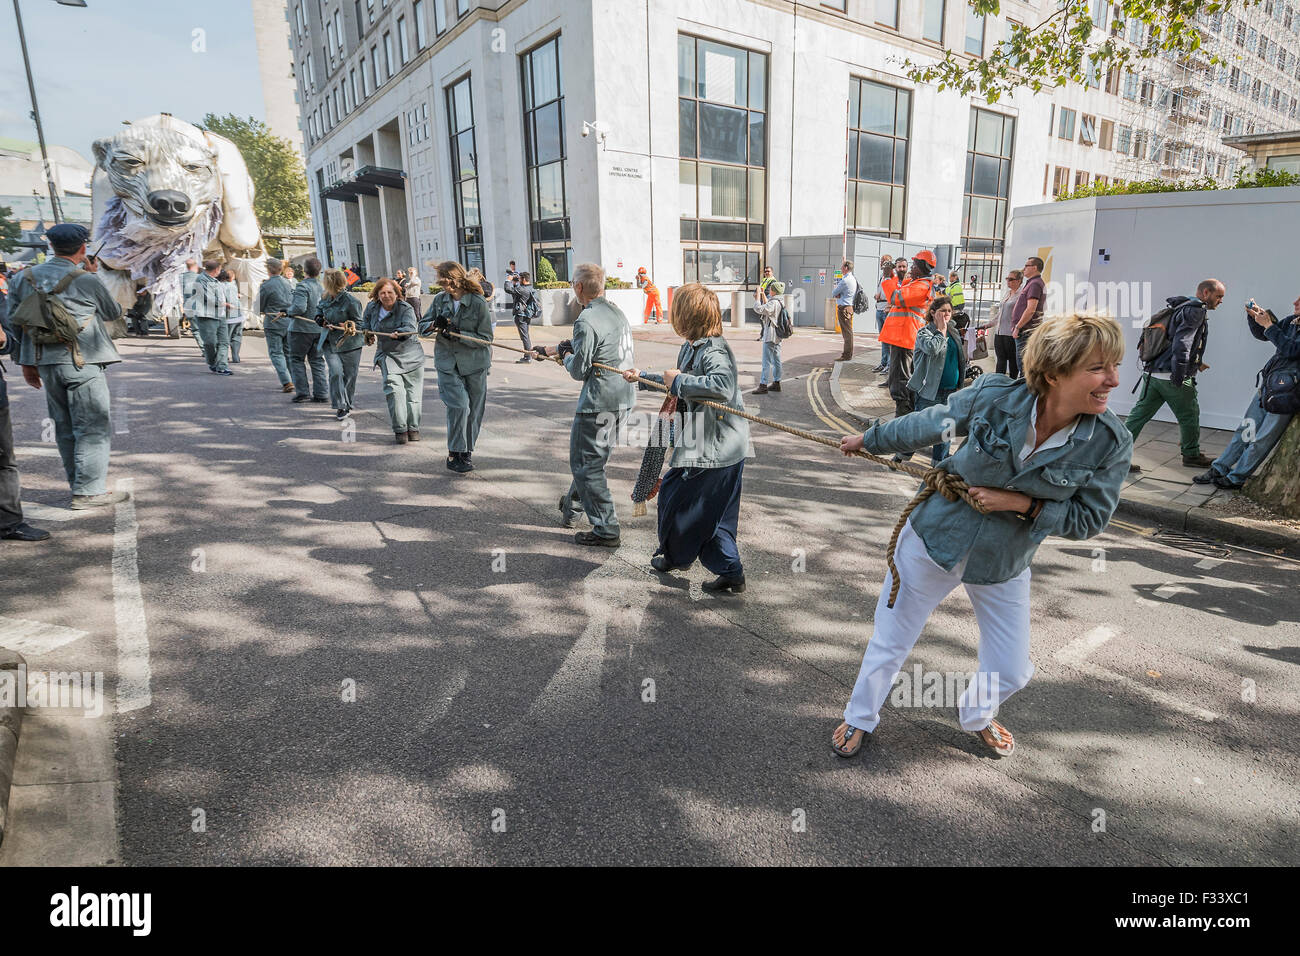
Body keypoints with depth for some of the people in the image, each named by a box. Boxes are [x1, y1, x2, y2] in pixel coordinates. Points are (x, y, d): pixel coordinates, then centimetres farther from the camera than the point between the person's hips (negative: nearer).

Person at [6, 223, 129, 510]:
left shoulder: (24, 278, 8)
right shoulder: (87, 281, -10)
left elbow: (15, 322, 11)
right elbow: (114, 314, 5)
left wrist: (27, 363, 19)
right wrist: (105, 304, 29)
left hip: (46, 364, 6)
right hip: (83, 363, -6)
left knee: (64, 427, 15)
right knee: (93, 427, -1)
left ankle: (79, 482, 24)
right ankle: (89, 491, -2)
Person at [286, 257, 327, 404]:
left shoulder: (302, 286, -15)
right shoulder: (322, 286, 4)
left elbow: (299, 308, -24)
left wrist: (289, 311, -6)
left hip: (301, 329, -6)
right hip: (319, 329, 6)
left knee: (296, 359, 8)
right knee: (317, 361, 11)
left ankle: (302, 392, 5)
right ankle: (321, 394, 10)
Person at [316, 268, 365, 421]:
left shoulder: (350, 301, -17)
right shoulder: (325, 297, 4)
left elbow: (359, 323, -9)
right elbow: (319, 308, 26)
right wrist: (319, 317, 4)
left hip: (349, 344, -4)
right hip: (330, 343, 4)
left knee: (349, 375, 7)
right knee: (335, 372, -12)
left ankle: (348, 404, 29)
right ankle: (341, 407, -8)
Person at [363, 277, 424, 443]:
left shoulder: (406, 308, -12)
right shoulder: (372, 308, 2)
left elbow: (410, 327, -30)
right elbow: (365, 323, 22)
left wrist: (399, 333, -49)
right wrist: (367, 331, 2)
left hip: (411, 354, -2)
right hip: (387, 354, 2)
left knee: (413, 392, 1)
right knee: (394, 389, -16)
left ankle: (413, 427, 17)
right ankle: (400, 429, -12)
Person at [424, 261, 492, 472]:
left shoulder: (478, 303, -10)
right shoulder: (439, 299, 2)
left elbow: (486, 338, -10)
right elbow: (422, 327, 10)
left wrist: (458, 334, -20)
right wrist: (435, 324, -13)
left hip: (474, 364, -1)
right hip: (447, 363, 1)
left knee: (474, 409, 7)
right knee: (458, 405, -14)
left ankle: (467, 452, 26)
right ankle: (454, 454, -5)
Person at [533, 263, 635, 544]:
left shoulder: (586, 321, -17)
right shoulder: (616, 311, 12)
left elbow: (579, 371, -14)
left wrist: (567, 357, 7)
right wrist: (551, 349, 30)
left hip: (599, 401, -9)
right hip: (623, 397, 9)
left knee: (586, 464, 1)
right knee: (594, 457, 23)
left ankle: (606, 530, 4)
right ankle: (571, 505, 40)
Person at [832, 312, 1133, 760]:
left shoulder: (1111, 442, -18)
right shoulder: (994, 396, -22)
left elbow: (1089, 518, -7)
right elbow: (929, 423, -4)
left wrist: (1023, 503, -23)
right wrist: (867, 440, 10)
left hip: (1003, 566, 2)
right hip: (935, 538, -1)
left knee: (1010, 670, 13)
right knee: (890, 641, 11)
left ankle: (976, 714, 51)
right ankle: (860, 718, 40)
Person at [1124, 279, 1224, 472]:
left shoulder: (1181, 308, 23)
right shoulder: (1195, 310, -7)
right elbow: (1182, 342, -20)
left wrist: (1195, 363, 34)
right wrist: (1180, 372, -25)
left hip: (1152, 373, 9)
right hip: (1171, 376, -9)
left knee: (1140, 413, 3)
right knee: (1189, 415, 9)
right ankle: (1191, 455, 23)